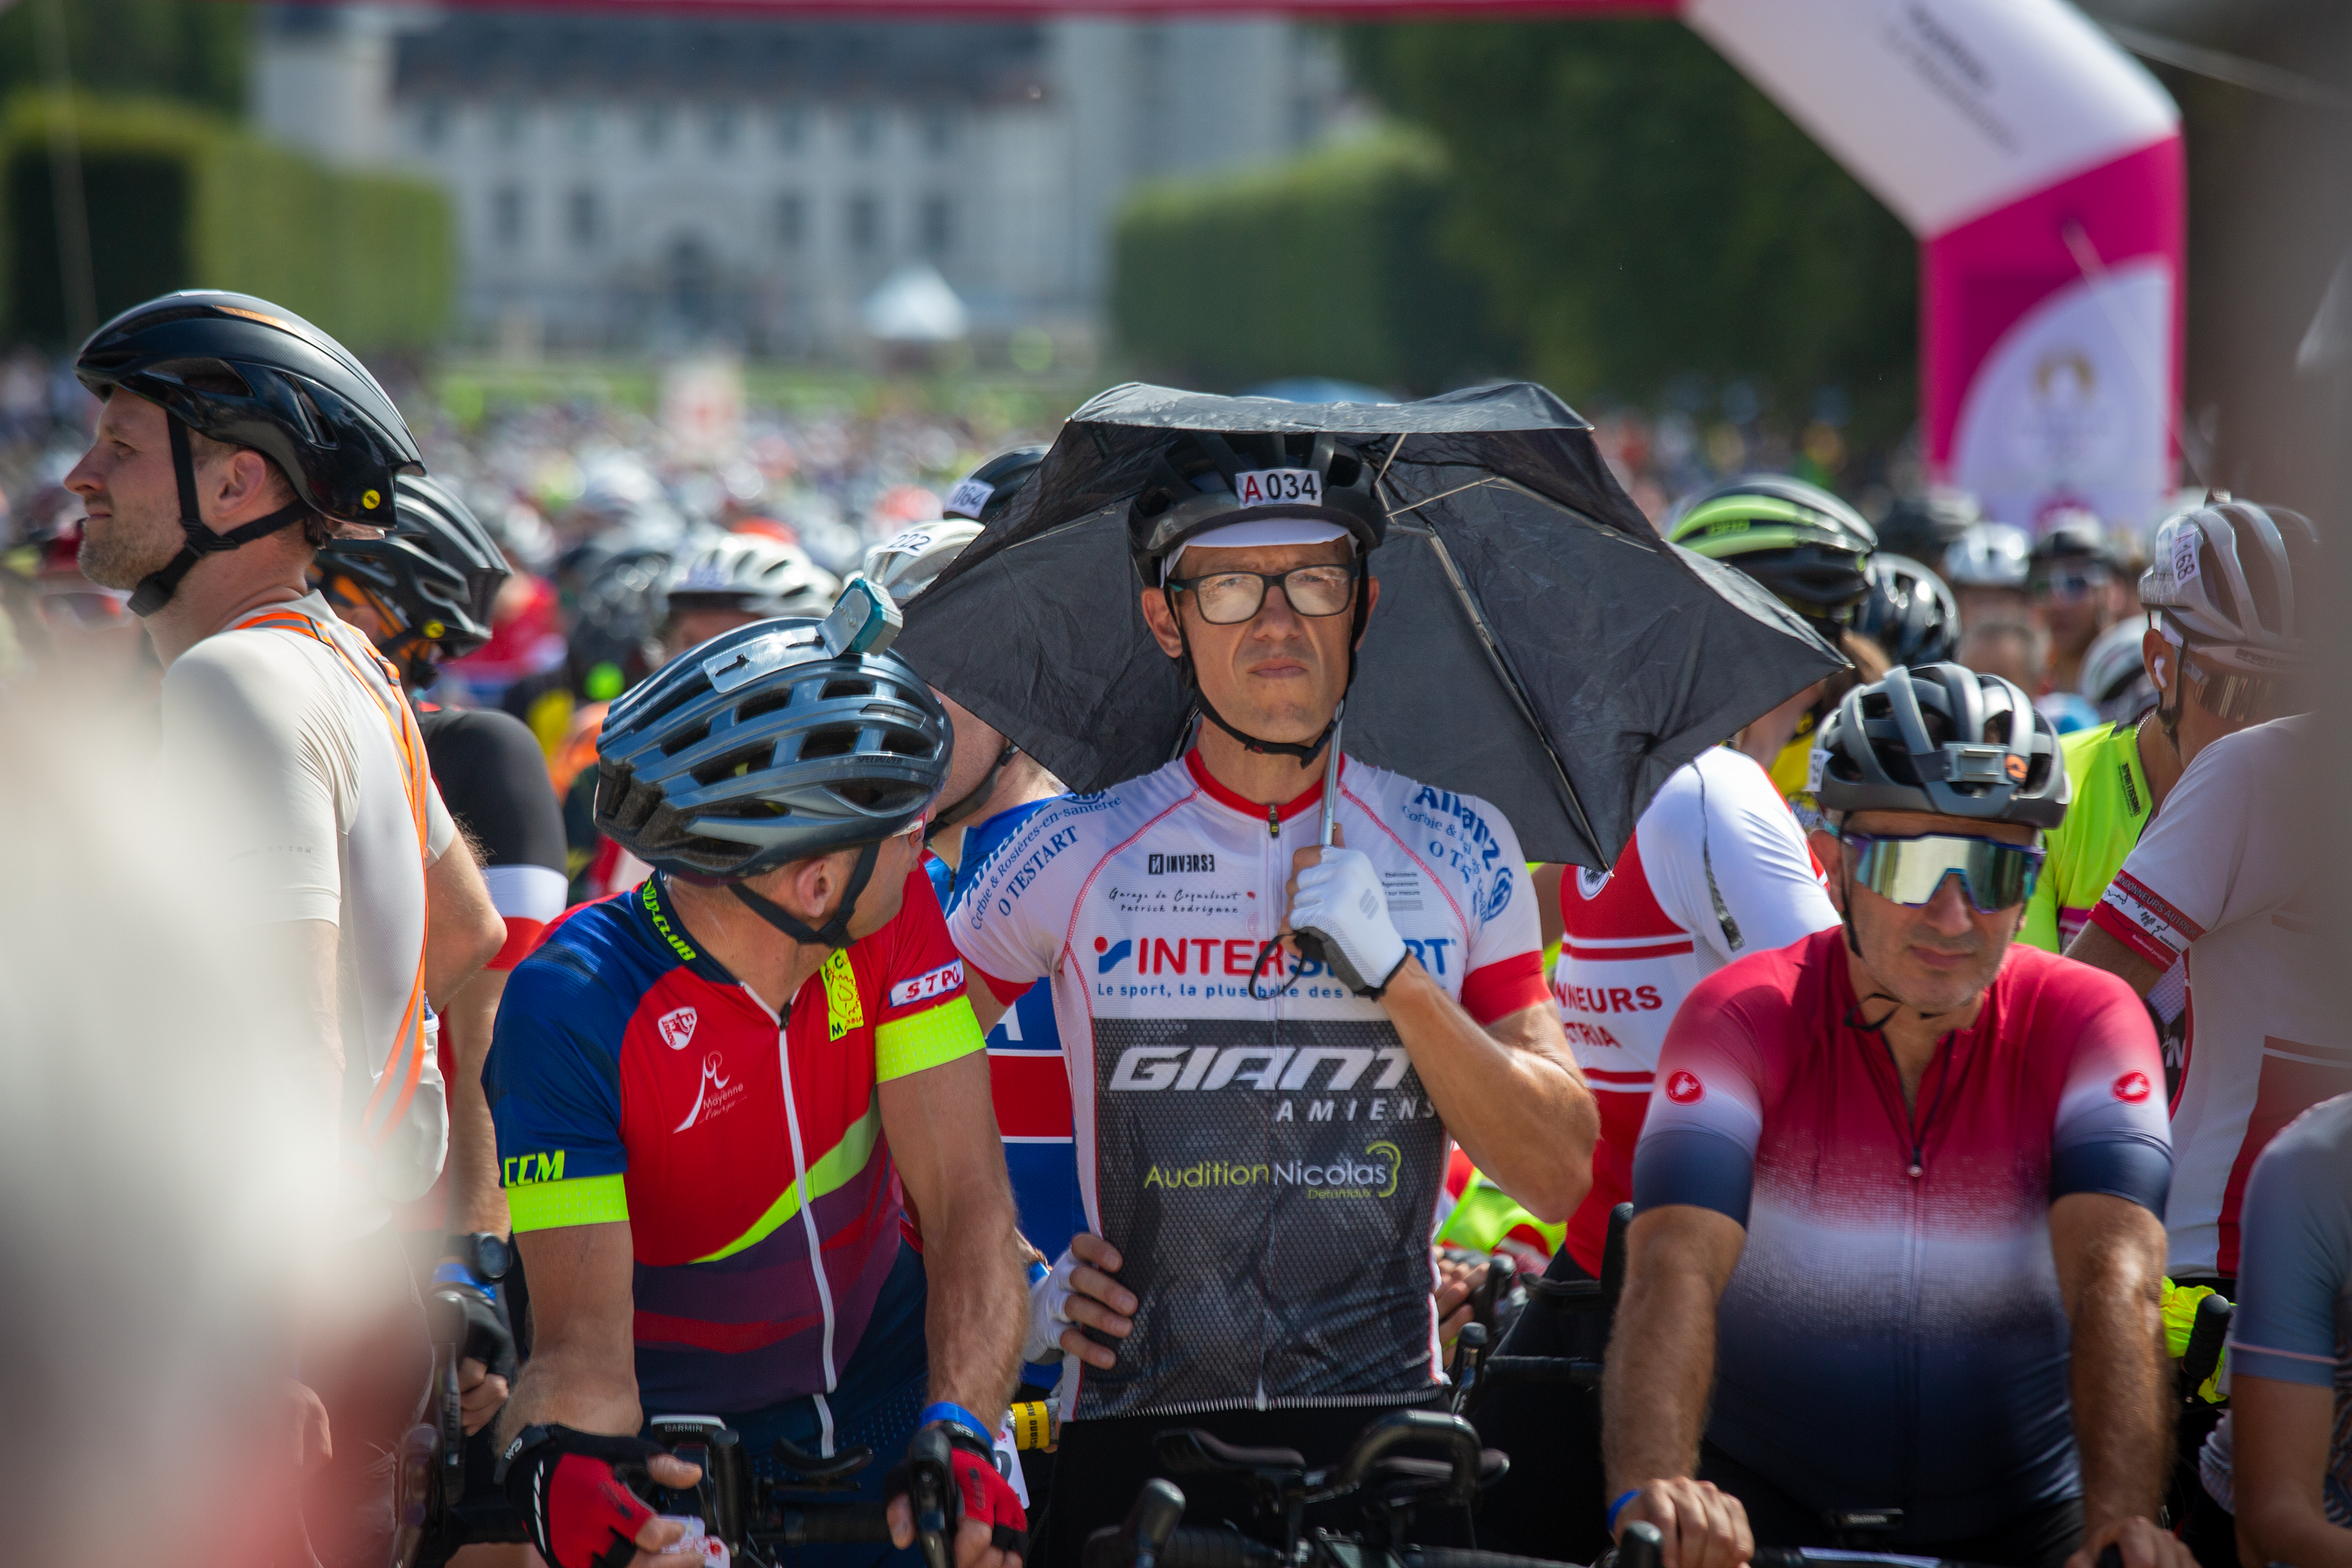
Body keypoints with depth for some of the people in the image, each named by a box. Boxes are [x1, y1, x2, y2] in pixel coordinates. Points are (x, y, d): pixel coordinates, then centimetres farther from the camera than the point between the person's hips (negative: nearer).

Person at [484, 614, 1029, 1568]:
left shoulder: (896, 916, -15)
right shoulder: (573, 1006, -24)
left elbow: (966, 1200, -20)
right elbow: (583, 1337, -27)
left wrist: (960, 1433, -36)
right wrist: (555, 1461, -49)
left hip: (887, 1392, 2)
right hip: (686, 1449, -2)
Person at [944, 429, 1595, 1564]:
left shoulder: (1453, 851, 4)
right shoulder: (1077, 856, 0)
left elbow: (1560, 1177, -1)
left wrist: (1396, 978, -11)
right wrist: (1009, 1287, 3)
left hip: (1386, 1434, 1)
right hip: (1137, 1436, -1)